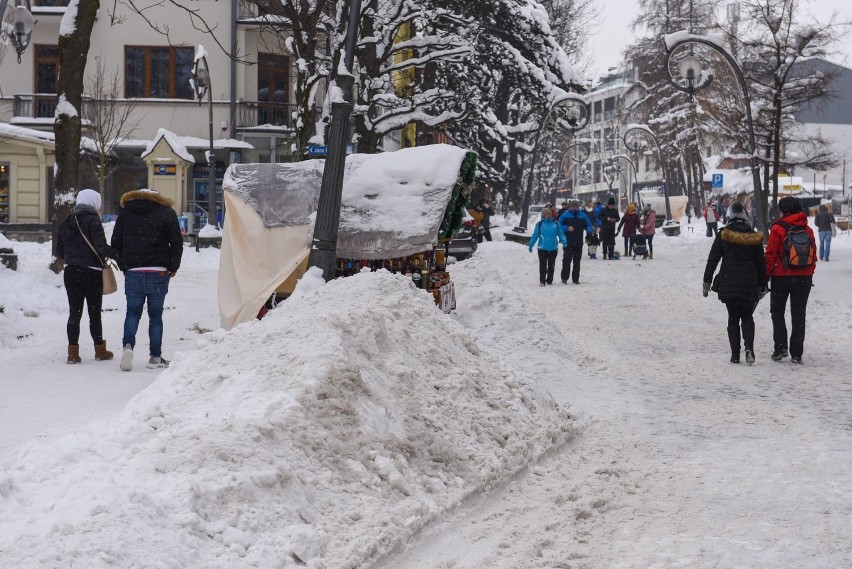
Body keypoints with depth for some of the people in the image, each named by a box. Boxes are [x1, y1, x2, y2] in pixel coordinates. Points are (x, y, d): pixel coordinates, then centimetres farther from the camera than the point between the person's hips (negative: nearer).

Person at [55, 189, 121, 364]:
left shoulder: (66, 223, 8)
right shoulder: (93, 220, -10)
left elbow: (59, 252, 13)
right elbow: (101, 247, -22)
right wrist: (117, 255, -18)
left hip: (70, 272, 5)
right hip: (91, 273, -5)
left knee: (74, 312, 6)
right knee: (95, 313, 6)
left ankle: (73, 352, 1)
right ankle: (100, 350, 16)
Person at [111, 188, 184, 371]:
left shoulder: (125, 212, 12)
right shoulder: (167, 213, 3)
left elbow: (116, 243, 11)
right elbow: (177, 243, -3)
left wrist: (124, 266, 15)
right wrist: (173, 267, 5)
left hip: (133, 272, 1)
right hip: (158, 272, -1)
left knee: (132, 312, 8)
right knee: (155, 315, 6)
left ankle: (128, 345, -17)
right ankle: (155, 357, 7)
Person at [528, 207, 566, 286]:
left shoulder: (556, 224, 7)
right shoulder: (540, 224, 1)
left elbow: (561, 234, 7)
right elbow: (535, 235, 5)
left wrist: (564, 241, -9)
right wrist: (531, 245, 5)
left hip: (553, 248, 2)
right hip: (542, 248, -2)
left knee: (551, 265, 9)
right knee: (543, 265, -5)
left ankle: (550, 281, 19)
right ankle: (542, 281, 0)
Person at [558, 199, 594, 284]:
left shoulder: (583, 216, 9)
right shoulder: (565, 215, 0)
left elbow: (589, 225, 11)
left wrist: (590, 230, -12)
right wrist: (567, 228, -17)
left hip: (578, 243, 3)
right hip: (567, 242, -3)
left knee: (577, 261, 7)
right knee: (566, 260, -5)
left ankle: (575, 278, 13)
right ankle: (564, 278, 1)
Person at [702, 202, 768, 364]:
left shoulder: (723, 235, -3)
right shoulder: (754, 237, 0)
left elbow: (712, 260, -2)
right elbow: (761, 263, 5)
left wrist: (707, 281, 4)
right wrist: (763, 285, 14)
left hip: (728, 284, -1)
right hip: (749, 285, 1)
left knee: (733, 318, 10)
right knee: (747, 317, 15)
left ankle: (735, 354, 4)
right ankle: (749, 348, -8)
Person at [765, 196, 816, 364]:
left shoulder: (778, 229, -10)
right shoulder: (808, 230, 4)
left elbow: (770, 255, -9)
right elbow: (813, 255, 9)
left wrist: (766, 275, -2)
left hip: (781, 277, -4)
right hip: (804, 278, 4)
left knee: (777, 312, 12)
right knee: (798, 315, 8)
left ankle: (781, 347, -2)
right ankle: (796, 354, 7)